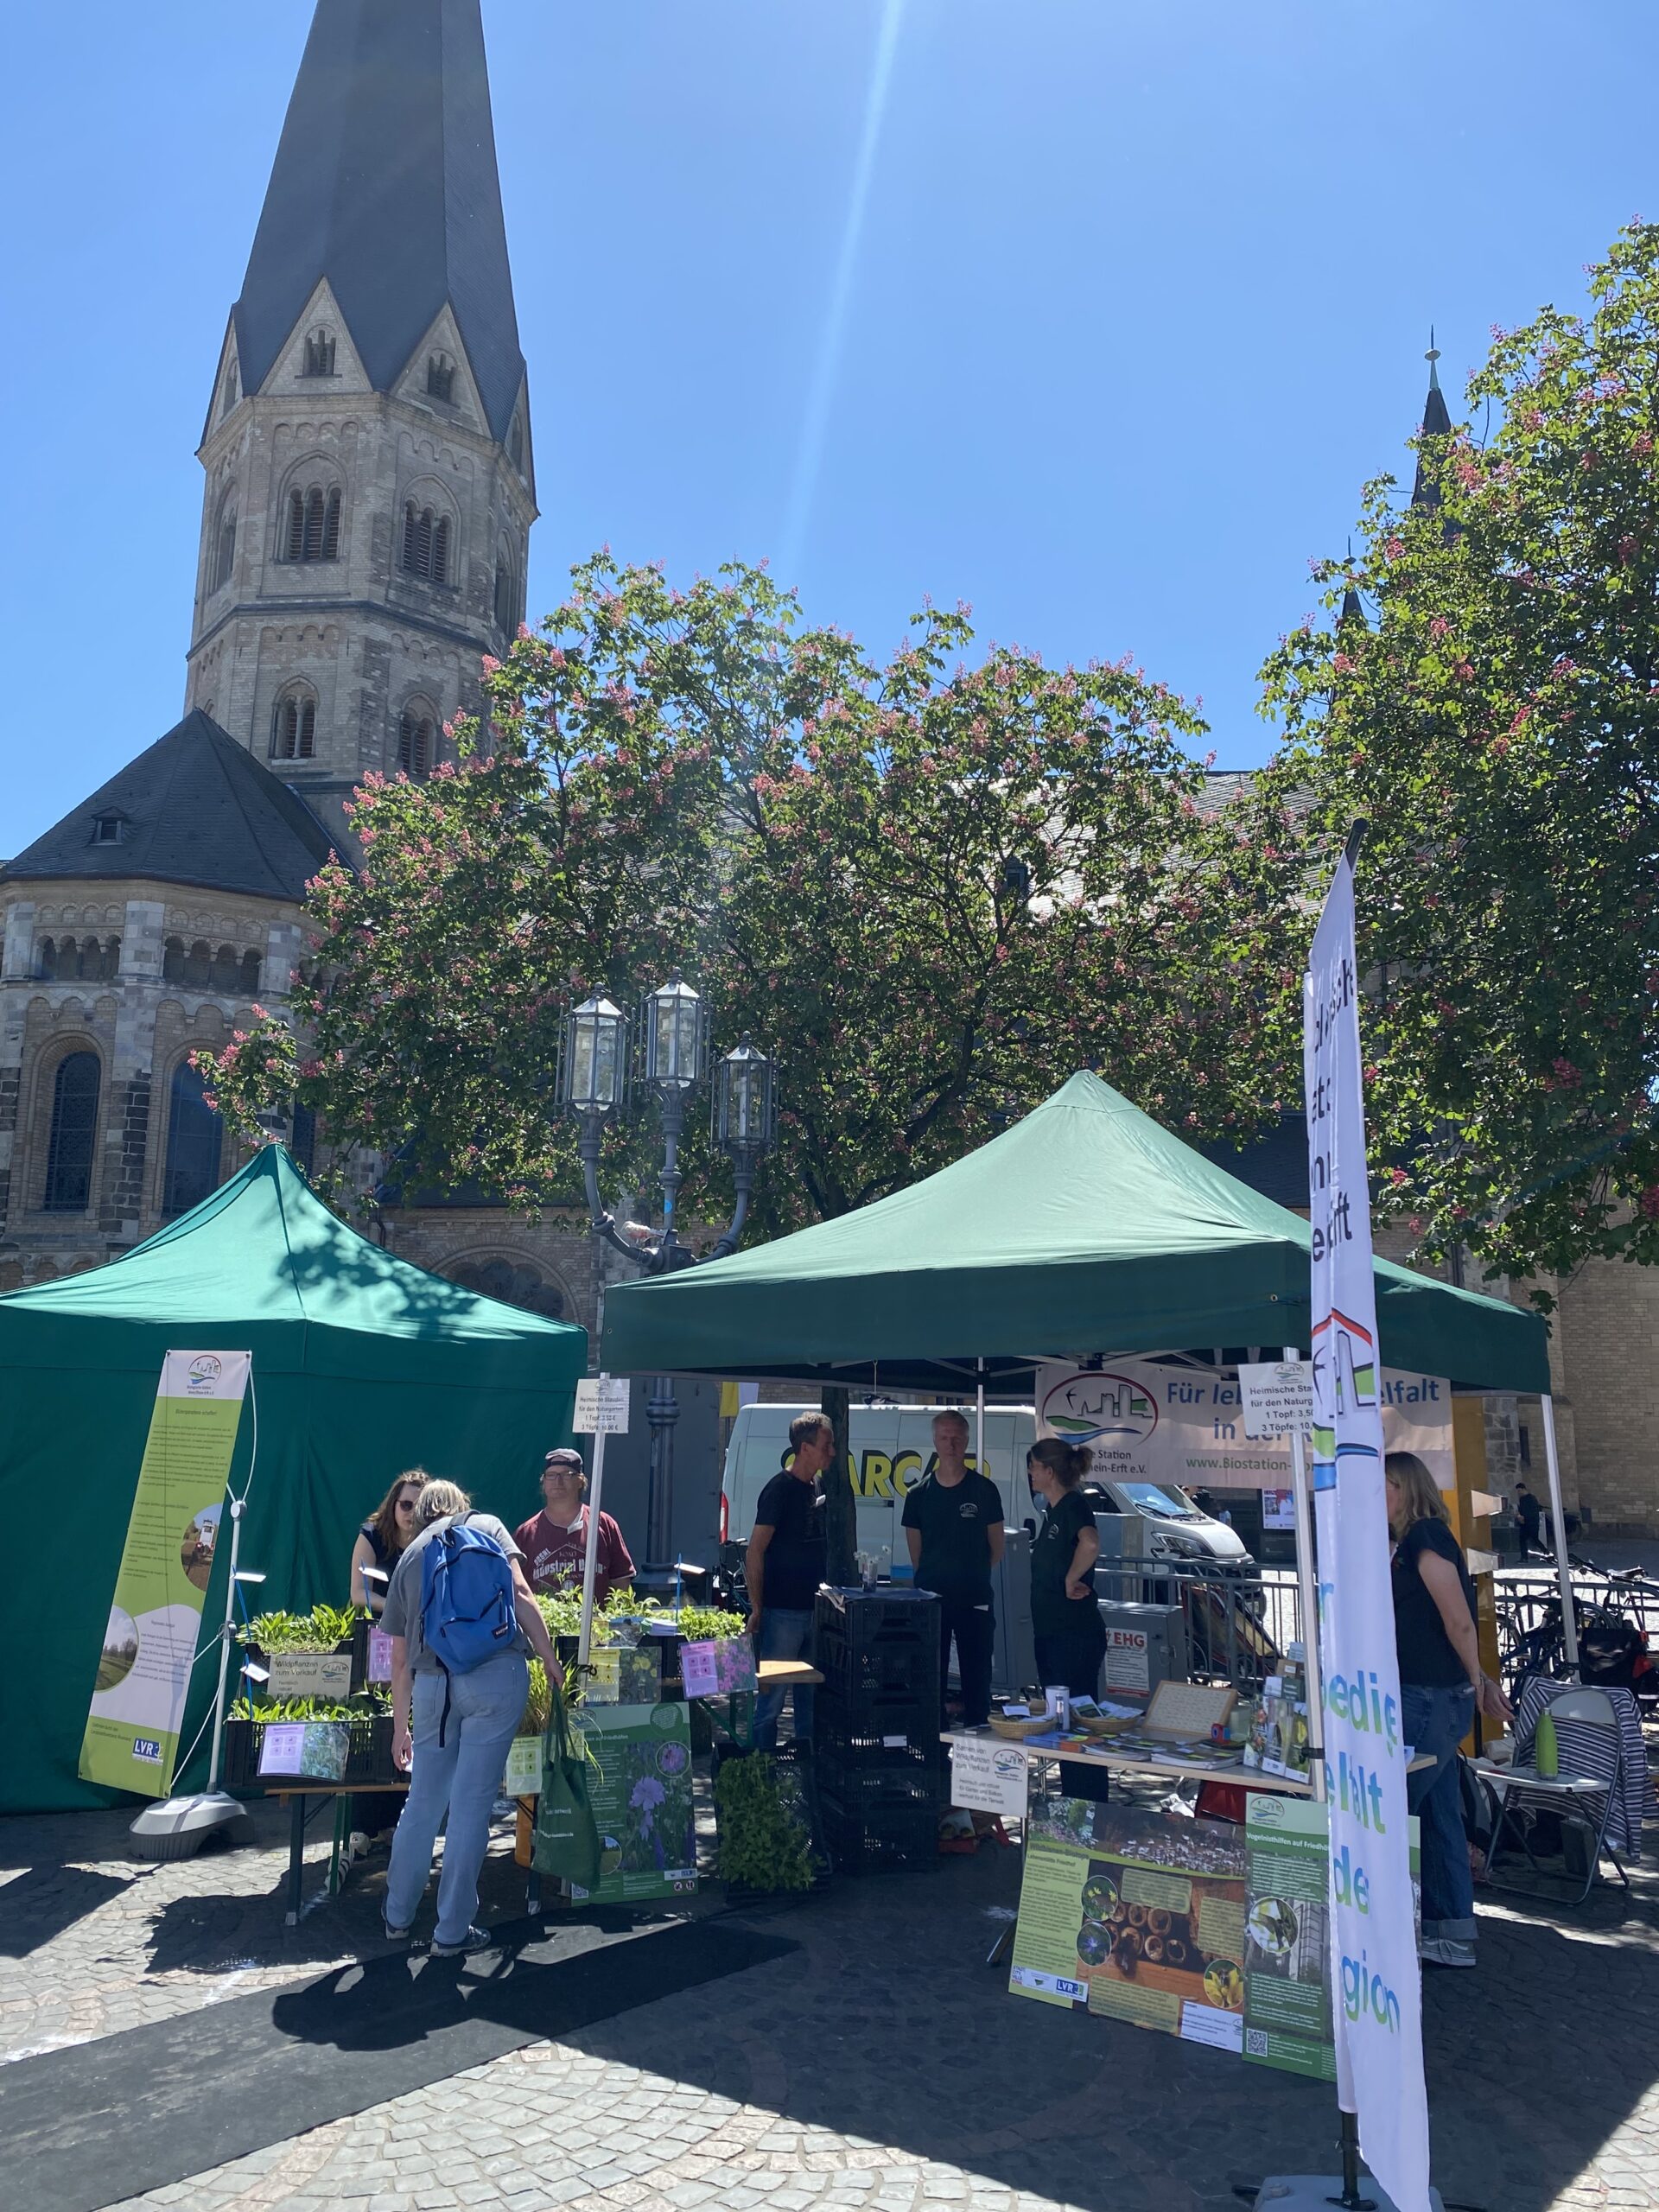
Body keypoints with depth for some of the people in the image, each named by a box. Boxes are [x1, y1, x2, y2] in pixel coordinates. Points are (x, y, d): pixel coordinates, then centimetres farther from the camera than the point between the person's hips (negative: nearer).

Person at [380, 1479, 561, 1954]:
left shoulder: (407, 1558, 21)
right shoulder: (485, 1525, 12)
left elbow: (400, 1659, 22)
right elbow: (520, 1595, -3)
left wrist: (401, 1728, 29)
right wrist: (551, 1662, 3)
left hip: (431, 1683, 4)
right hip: (495, 1674, -4)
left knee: (422, 1804, 20)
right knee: (471, 1804, 4)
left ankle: (398, 1916, 33)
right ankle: (452, 1931, 13)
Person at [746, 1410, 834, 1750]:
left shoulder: (815, 1489, 11)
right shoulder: (781, 1489, -13)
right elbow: (754, 1553, -14)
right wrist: (757, 1608, -15)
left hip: (812, 1609, 8)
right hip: (782, 1613, -8)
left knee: (811, 1695, 14)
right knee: (772, 1696, -1)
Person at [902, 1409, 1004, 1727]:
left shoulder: (984, 1490, -1)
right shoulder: (919, 1494, 4)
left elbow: (996, 1548, 6)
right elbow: (916, 1554, 12)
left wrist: (973, 1577, 9)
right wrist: (935, 1578, 10)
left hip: (974, 1600, -2)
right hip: (931, 1598, 2)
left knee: (976, 1677, 2)